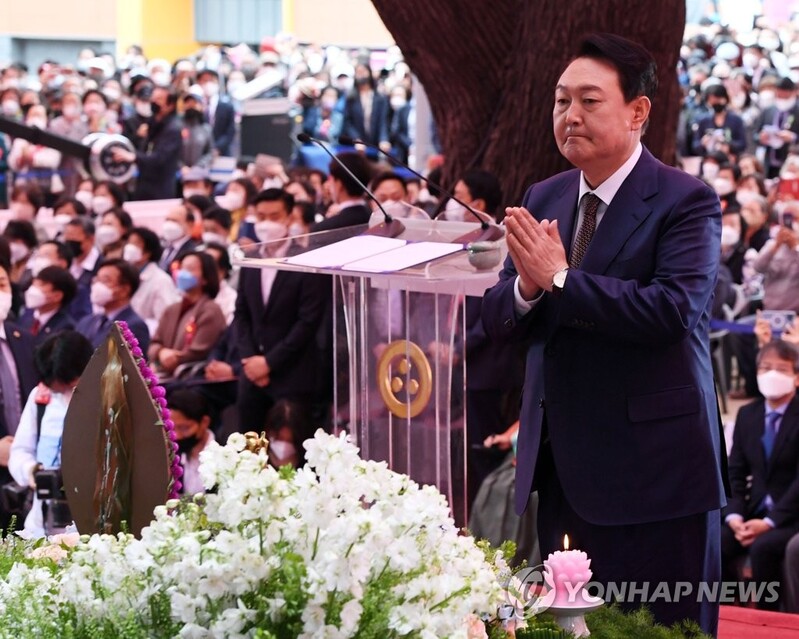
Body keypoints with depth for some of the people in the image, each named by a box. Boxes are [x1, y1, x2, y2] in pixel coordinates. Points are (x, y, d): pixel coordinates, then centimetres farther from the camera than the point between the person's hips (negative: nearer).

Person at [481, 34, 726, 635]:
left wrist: (559, 279, -22)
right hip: (561, 466, 6)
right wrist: (527, 286, -15)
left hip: (650, 467, -6)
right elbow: (497, 319, 8)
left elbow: (675, 309, -23)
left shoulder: (686, 201, -9)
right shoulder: (543, 199, 11)